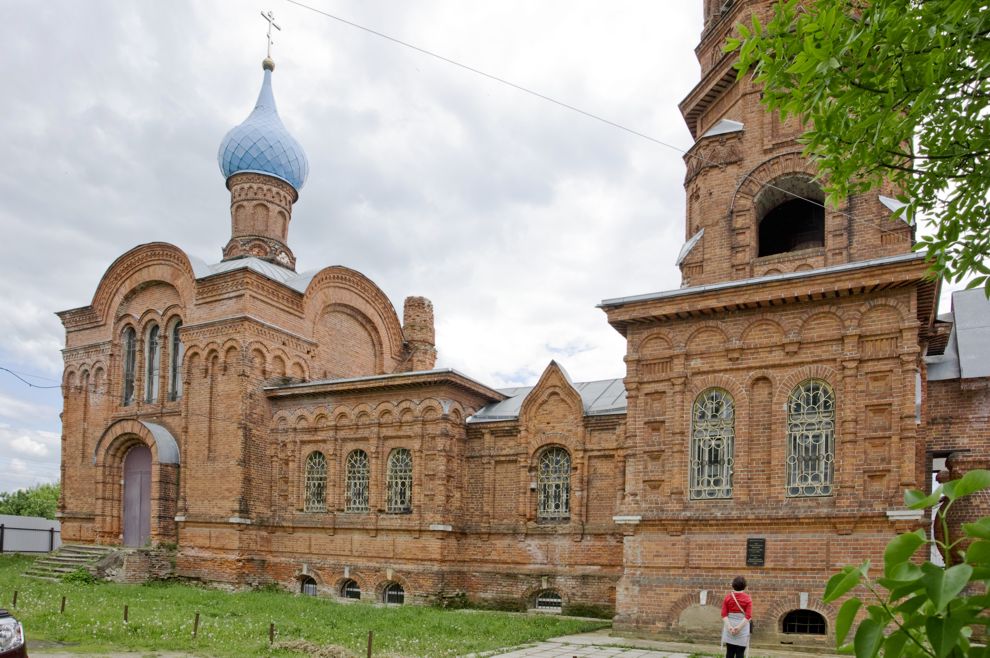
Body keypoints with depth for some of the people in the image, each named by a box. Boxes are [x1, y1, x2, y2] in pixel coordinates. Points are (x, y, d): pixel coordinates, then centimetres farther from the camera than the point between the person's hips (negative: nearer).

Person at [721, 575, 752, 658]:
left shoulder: (728, 597, 1)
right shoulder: (747, 598, -5)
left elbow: (724, 614, -7)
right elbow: (748, 616, -14)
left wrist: (729, 626, -12)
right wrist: (739, 627, -16)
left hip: (729, 628, 2)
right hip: (742, 628, -2)